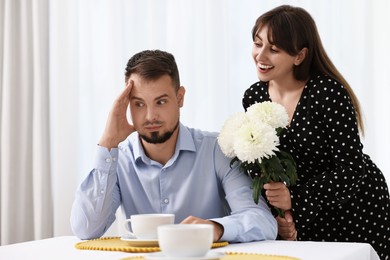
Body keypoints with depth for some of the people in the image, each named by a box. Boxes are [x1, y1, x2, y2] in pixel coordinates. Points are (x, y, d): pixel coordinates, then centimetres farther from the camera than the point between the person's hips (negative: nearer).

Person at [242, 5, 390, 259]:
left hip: (356, 206, -4)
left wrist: (295, 198, -30)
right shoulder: (253, 97, -6)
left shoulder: (329, 93, -23)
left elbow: (351, 169, -23)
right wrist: (278, 214, -13)